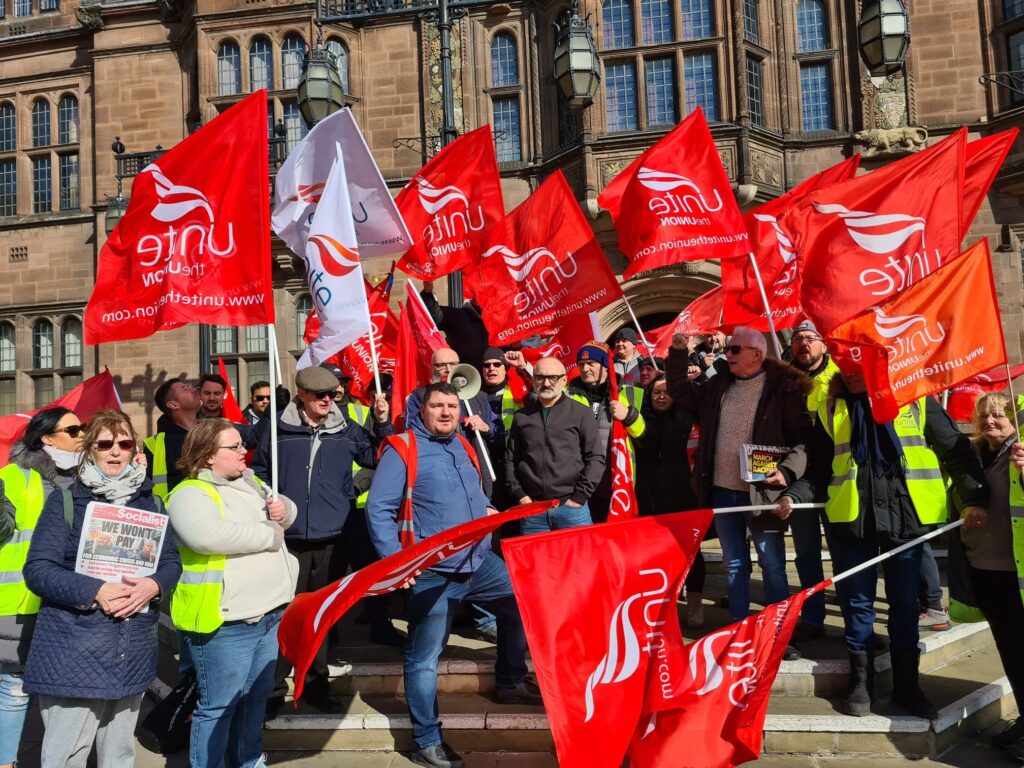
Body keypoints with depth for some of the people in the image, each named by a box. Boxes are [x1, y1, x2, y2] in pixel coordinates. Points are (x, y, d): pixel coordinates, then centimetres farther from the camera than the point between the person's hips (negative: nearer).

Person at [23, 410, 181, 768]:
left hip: (132, 653, 4)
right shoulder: (65, 500, -3)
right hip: (73, 649, -4)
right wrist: (95, 591, -22)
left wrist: (153, 585, -14)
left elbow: (171, 561, 8)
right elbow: (37, 569, -9)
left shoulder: (150, 502, 9)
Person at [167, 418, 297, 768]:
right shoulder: (190, 494, -13)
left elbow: (289, 510, 23)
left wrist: (283, 509, -3)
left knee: (256, 696, 21)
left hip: (269, 613, 9)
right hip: (225, 621, -8)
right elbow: (206, 535, -33)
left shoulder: (249, 482, 13)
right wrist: (270, 534, -21)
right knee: (218, 704, 3)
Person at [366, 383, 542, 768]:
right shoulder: (402, 450, -11)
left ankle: (511, 682, 33)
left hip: (480, 562, 7)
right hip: (432, 572, -7)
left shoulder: (461, 446, 12)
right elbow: (378, 510, -15)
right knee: (424, 657, 2)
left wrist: (486, 508, 11)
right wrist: (396, 561, -21)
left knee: (521, 603, 15)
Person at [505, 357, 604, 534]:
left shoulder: (581, 413, 2)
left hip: (571, 507, -2)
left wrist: (579, 497, -5)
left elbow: (596, 458, 0)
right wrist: (519, 495, 3)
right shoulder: (521, 416, 10)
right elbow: (510, 459, 14)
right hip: (532, 509, 2)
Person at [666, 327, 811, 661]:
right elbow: (682, 392, 24)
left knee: (772, 565, 4)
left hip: (761, 492, -5)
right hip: (722, 491, 5)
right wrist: (678, 354, 16)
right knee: (734, 565, 14)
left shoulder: (783, 388, -7)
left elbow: (802, 438, -7)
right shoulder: (718, 384, 9)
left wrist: (787, 470, -21)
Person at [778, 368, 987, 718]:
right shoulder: (831, 409, 8)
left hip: (905, 518, -1)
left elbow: (956, 452, 6)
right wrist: (794, 494, -7)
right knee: (856, 603, 7)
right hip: (852, 519, 1)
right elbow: (818, 469, 9)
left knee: (904, 604, 10)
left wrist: (974, 498, -2)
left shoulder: (915, 401, 4)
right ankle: (861, 682, 22)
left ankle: (906, 685, 24)